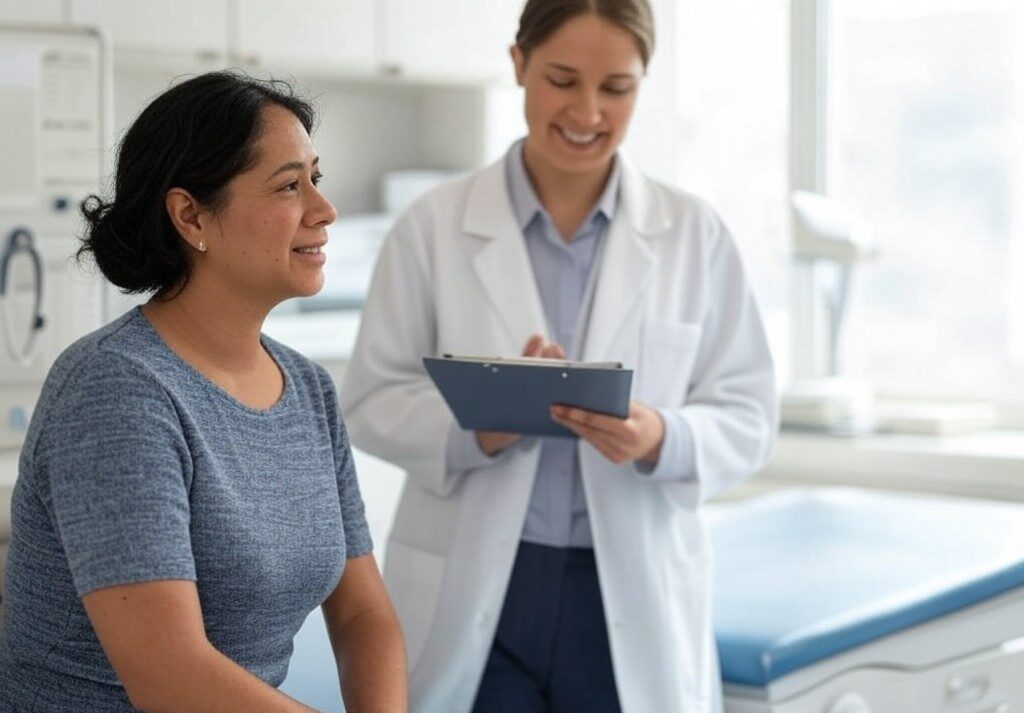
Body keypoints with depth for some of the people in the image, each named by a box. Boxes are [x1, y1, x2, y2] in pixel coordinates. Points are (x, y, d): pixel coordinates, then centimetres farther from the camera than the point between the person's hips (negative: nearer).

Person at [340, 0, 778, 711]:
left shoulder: (695, 233, 0)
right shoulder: (433, 224, -2)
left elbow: (747, 416, 0)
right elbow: (371, 400, -1)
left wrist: (660, 438, -21)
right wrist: (481, 424, -20)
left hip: (634, 596, 1)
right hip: (472, 595, -1)